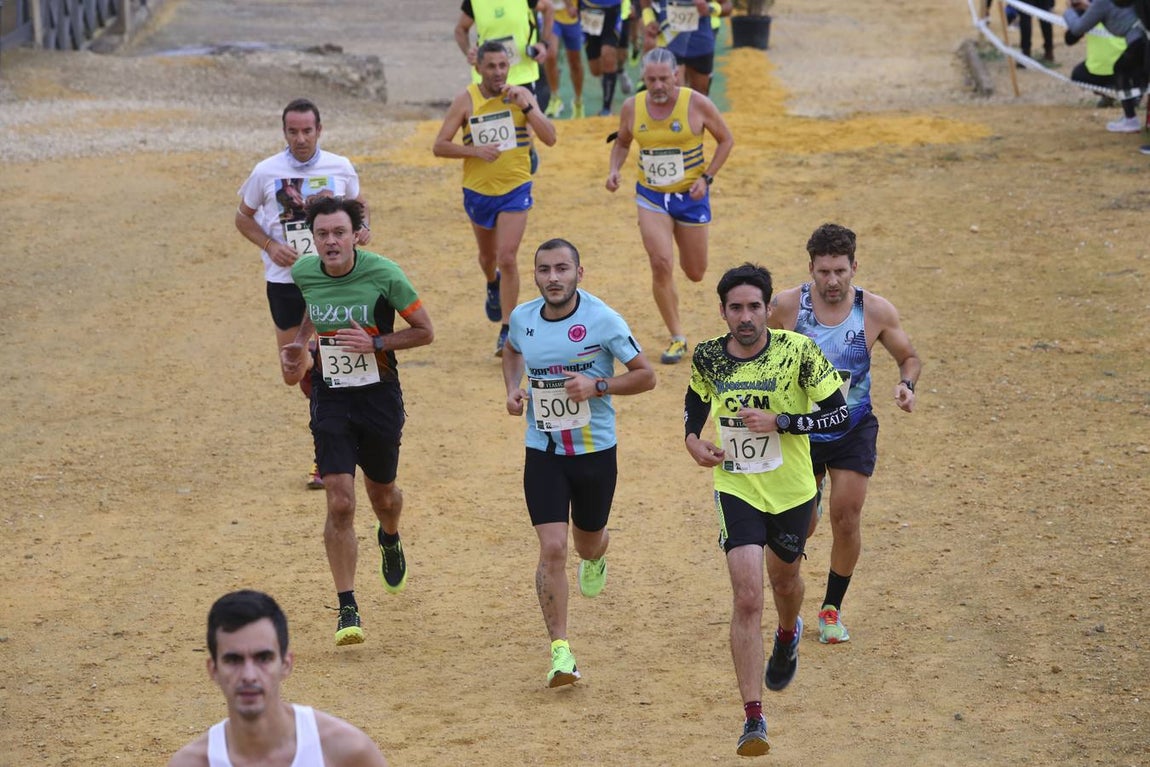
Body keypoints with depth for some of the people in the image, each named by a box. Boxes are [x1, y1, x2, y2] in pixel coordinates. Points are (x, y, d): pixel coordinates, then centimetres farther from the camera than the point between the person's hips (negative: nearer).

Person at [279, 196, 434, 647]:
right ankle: (347, 610, -4)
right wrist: (299, 345, 9)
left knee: (382, 494, 17)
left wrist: (376, 343, -19)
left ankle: (390, 540, 56)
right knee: (339, 503, -11)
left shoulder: (384, 275, -16)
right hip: (330, 398, 1)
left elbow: (425, 332, -7)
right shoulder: (304, 273, -5)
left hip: (379, 395, -1)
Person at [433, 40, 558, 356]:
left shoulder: (521, 95, -7)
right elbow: (439, 146, -8)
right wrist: (475, 151, -23)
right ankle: (493, 285, 57)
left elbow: (550, 138, -14)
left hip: (515, 190, -2)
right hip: (478, 190, 2)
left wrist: (525, 106, -24)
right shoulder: (466, 100, -9)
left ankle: (507, 331, -6)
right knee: (488, 255, 22)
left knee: (507, 258, -13)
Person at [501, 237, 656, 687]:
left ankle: (596, 556, 59)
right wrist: (513, 388, 3)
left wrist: (596, 386, -23)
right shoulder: (523, 319, -3)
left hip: (595, 451, -1)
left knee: (587, 541, 18)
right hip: (543, 452, 1)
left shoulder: (602, 320, -14)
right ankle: (560, 651, -9)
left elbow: (645, 376, -8)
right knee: (552, 549, -12)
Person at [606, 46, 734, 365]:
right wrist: (615, 169, -6)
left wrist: (706, 178, -10)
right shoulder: (632, 107, -5)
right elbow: (622, 142, 13)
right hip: (650, 197, 1)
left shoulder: (697, 104, -13)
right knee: (661, 265, -16)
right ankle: (677, 338, -2)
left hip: (690, 196, -1)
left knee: (695, 273, 10)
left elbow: (726, 139, -1)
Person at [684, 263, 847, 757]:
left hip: (791, 491, 0)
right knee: (747, 596, -13)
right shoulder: (708, 357, -8)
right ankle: (753, 719, -12)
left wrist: (778, 422, -25)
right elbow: (695, 402, 13)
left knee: (783, 578, 24)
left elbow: (839, 415, -14)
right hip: (736, 489, 0)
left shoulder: (798, 351, -17)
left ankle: (788, 635, 62)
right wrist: (693, 441, -7)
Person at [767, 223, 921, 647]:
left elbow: (909, 357, 2)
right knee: (800, 525, 4)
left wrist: (906, 384, -18)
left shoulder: (877, 311, -13)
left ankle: (832, 609, 20)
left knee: (847, 523, -2)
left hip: (854, 431, 0)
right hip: (799, 429, 0)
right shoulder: (786, 306, -14)